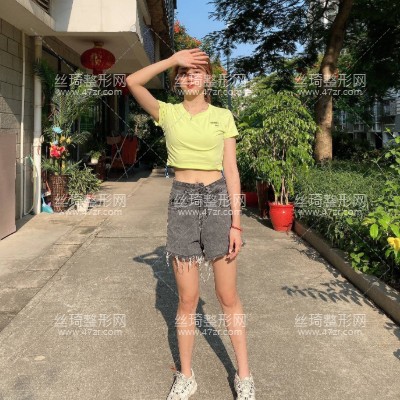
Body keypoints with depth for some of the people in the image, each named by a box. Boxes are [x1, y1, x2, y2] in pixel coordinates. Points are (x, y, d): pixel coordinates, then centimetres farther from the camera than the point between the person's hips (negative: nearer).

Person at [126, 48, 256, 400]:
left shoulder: (222, 116, 4)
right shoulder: (168, 113, 6)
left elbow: (231, 171, 0)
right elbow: (132, 82, -8)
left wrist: (236, 223, -6)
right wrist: (173, 59, -7)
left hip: (218, 199, 0)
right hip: (182, 201, 1)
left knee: (228, 296, 6)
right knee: (187, 299, 7)